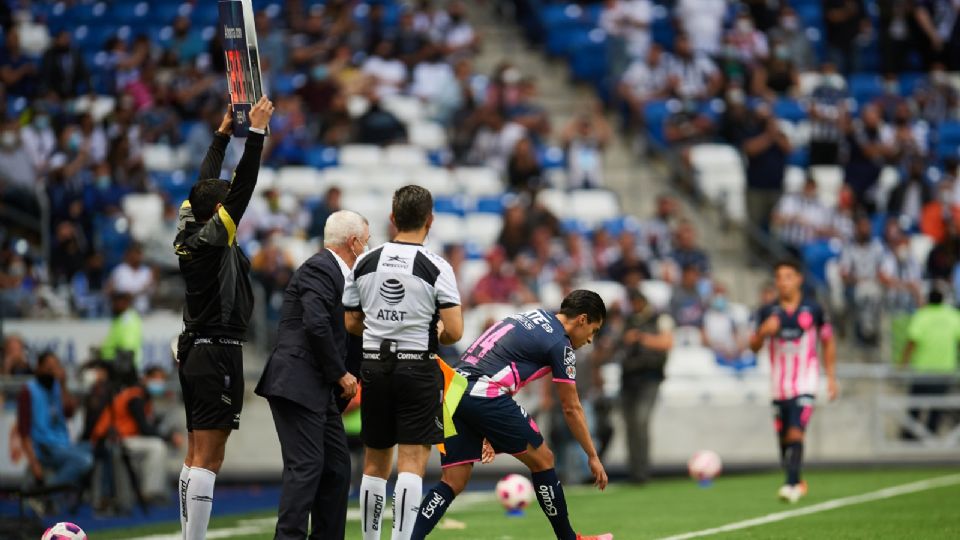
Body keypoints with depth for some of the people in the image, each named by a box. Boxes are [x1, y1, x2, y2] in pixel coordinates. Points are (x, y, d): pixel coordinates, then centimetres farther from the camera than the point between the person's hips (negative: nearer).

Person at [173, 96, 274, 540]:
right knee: (207, 459, -11)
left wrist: (224, 132, 26)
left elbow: (207, 183, 20)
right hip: (218, 353, -10)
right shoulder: (212, 238, -14)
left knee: (196, 455, 11)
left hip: (195, 350, 10)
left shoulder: (189, 235, 7)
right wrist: (255, 132, -15)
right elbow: (243, 187, -18)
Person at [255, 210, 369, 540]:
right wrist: (341, 374, -15)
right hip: (297, 385, -10)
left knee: (337, 465, 10)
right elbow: (316, 325, -23)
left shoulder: (335, 272, 19)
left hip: (320, 388, 10)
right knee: (306, 466, -13)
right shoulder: (319, 269, -12)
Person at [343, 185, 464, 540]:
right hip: (417, 367, -4)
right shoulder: (436, 268, -9)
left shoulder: (365, 264, 3)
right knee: (412, 463, -5)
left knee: (375, 463, 13)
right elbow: (454, 331, -13)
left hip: (374, 365, 4)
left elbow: (351, 324, 10)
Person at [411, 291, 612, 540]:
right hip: (485, 395, -8)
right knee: (542, 459, 8)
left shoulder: (534, 317, 25)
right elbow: (572, 409, 6)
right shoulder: (560, 344, 1)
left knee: (454, 481, 6)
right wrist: (593, 456, 16)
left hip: (452, 390, 8)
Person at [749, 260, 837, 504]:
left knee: (795, 432, -19)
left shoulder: (813, 309, 0)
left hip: (805, 381, -3)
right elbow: (754, 346, 6)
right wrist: (763, 331, -15)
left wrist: (831, 377, 7)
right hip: (779, 383, 3)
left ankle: (792, 485, -21)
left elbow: (828, 342, 10)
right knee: (784, 437, 8)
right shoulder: (767, 312, 4)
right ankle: (796, 482, 26)